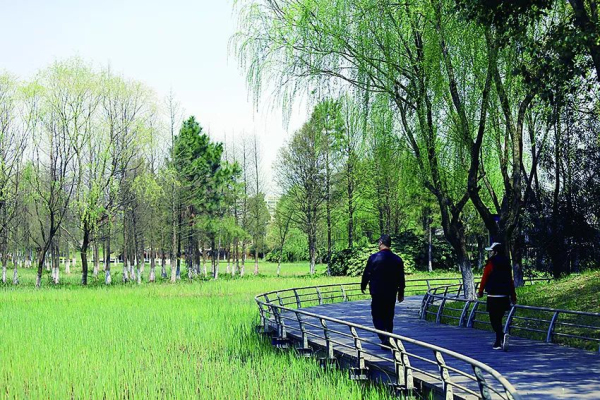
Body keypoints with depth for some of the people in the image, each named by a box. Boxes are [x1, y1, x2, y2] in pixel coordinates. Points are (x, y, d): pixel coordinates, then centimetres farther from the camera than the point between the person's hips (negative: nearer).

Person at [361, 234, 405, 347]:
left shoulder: (374, 258, -9)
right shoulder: (397, 260, 2)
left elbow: (366, 274, -3)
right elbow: (401, 278, 7)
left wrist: (363, 286, 13)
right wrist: (401, 293, 17)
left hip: (377, 292, -4)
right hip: (392, 293, 4)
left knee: (377, 316, 2)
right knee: (389, 317, 14)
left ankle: (384, 338, -16)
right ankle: (389, 340, 16)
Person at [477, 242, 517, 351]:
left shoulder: (491, 263, -9)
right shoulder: (507, 263, 10)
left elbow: (484, 278, -7)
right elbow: (511, 280, 12)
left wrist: (480, 292, 4)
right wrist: (513, 296, 17)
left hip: (493, 296, -6)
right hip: (504, 296, 6)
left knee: (494, 320, -4)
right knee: (498, 320, 16)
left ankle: (502, 336, -27)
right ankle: (498, 343, 19)